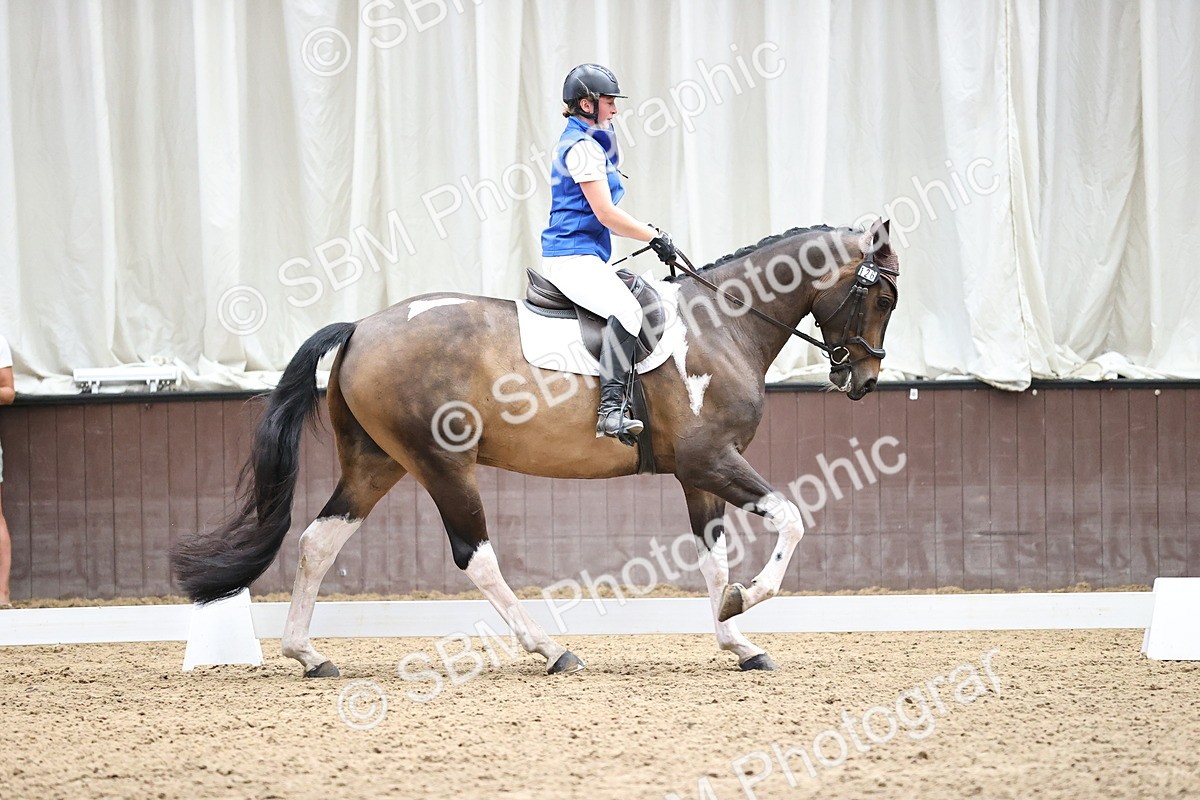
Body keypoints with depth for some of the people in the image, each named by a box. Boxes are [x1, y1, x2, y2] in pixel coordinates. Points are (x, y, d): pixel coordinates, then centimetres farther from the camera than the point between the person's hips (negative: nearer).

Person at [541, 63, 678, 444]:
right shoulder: (583, 146, -11)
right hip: (573, 258, -12)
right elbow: (606, 214, -15)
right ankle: (611, 409, -40)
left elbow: (603, 216, 27)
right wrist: (655, 237, -6)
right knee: (626, 310, -31)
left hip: (582, 258, 12)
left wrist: (649, 233, 18)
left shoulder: (588, 143, 22)